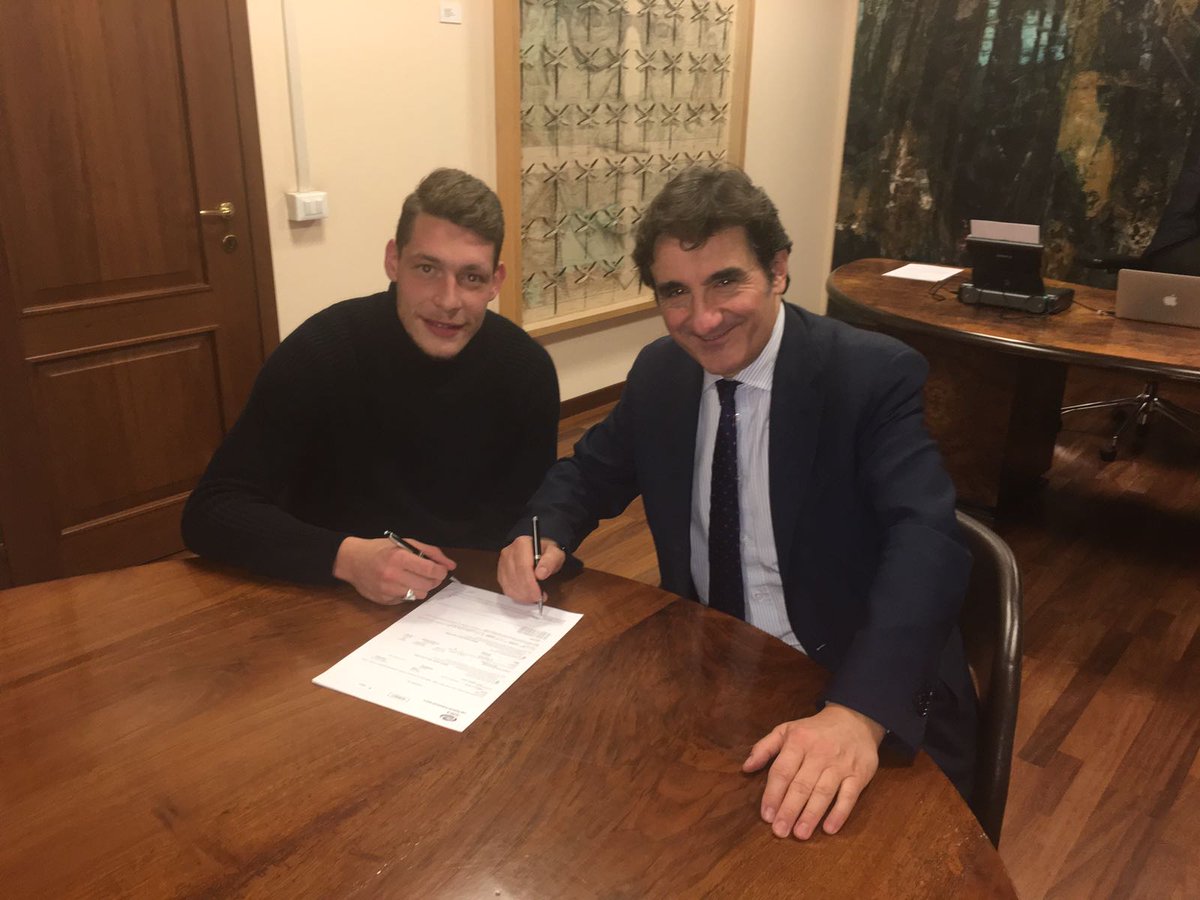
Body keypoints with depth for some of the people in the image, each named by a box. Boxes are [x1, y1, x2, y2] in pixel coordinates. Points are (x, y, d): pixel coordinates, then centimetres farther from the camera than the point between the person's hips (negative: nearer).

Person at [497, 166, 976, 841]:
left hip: (870, 701, -4)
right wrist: (541, 537, -10)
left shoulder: (874, 376, -16)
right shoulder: (659, 373, 0)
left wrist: (858, 713, -43)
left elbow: (925, 542, -28)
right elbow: (589, 473, 13)